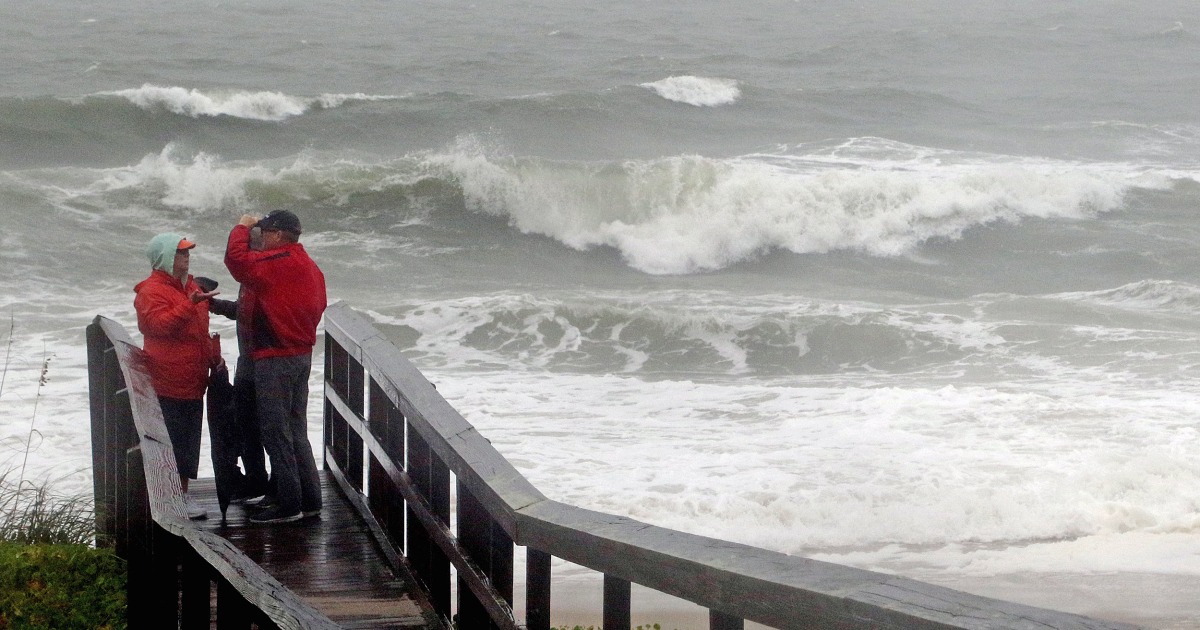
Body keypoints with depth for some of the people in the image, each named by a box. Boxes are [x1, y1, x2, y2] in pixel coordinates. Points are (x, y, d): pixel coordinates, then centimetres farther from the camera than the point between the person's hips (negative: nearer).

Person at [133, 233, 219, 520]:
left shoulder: (190, 286, 20)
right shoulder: (151, 291, -10)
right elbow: (161, 324, -25)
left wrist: (212, 356, 20)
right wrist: (189, 304, -32)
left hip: (192, 383, 9)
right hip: (166, 385, -9)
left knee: (189, 442, 12)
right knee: (169, 440, -7)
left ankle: (183, 494, 19)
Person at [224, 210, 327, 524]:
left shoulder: (277, 263, -18)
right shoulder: (310, 268, 12)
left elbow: (237, 258, -25)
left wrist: (241, 228, -7)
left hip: (275, 359, -9)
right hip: (302, 355, 9)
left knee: (276, 433, -3)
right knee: (296, 432, 16)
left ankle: (288, 504, 0)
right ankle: (309, 500, 19)